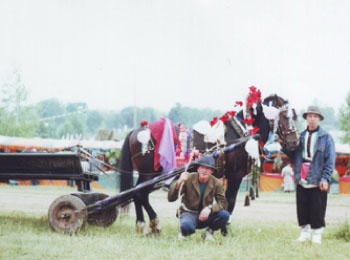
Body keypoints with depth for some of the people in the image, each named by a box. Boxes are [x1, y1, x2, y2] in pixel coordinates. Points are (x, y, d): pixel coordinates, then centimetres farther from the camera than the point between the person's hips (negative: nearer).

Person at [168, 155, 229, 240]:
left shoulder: (216, 183, -4)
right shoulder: (188, 179, -11)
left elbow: (223, 203, -10)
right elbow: (170, 198, -16)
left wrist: (210, 208, -30)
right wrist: (179, 183, -34)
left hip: (205, 215, 3)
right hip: (189, 213, -3)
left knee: (224, 215, -25)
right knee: (187, 226, -39)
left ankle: (209, 232, 4)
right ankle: (184, 233, 1)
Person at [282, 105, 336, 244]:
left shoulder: (325, 137, 0)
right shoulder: (300, 136, 11)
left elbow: (330, 160, -4)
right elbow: (294, 156, 14)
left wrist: (325, 178, -13)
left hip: (318, 180, -4)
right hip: (301, 179, 4)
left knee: (317, 209, 0)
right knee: (302, 209, 8)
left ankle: (317, 234, 10)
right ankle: (305, 232, 20)